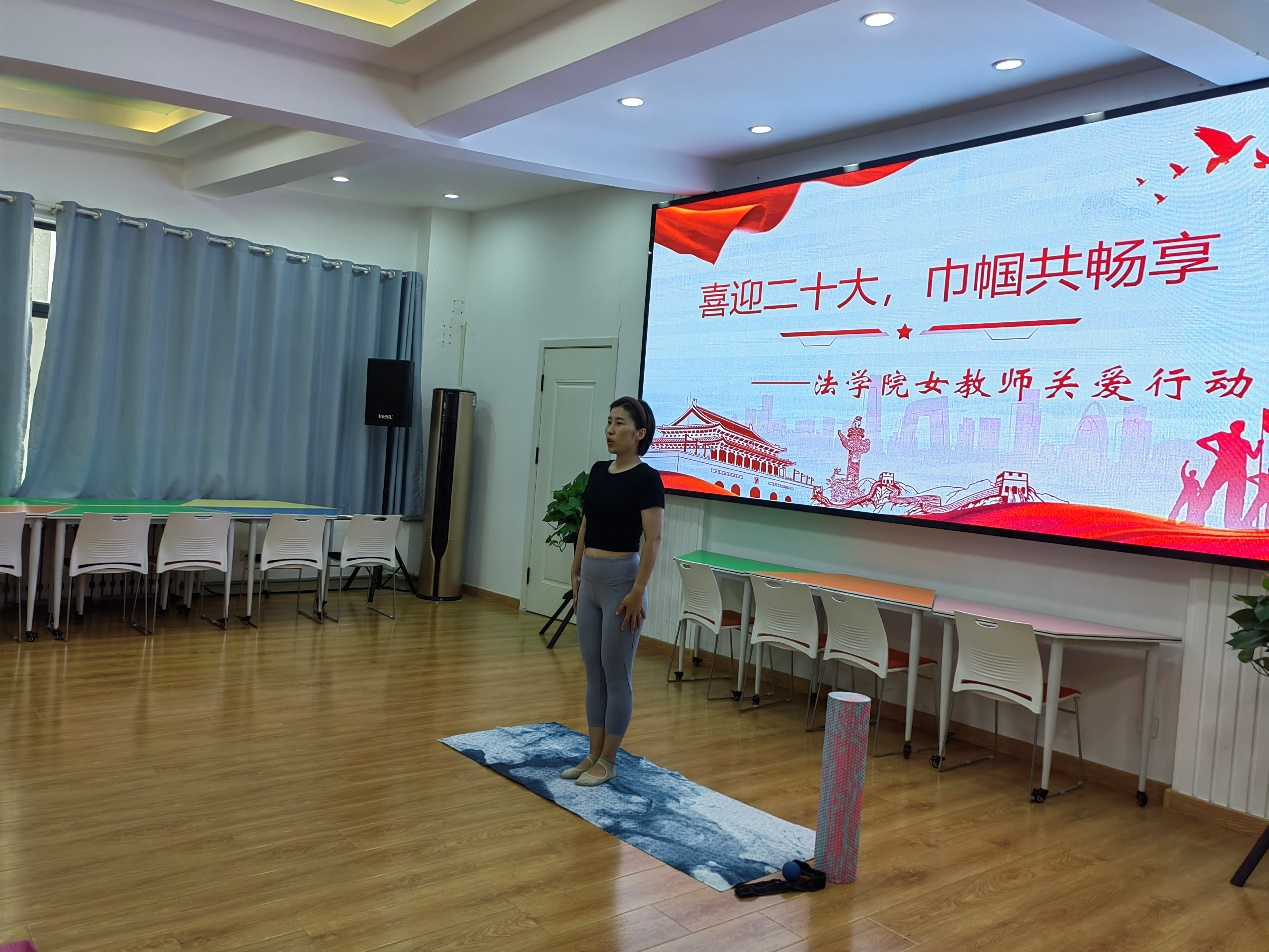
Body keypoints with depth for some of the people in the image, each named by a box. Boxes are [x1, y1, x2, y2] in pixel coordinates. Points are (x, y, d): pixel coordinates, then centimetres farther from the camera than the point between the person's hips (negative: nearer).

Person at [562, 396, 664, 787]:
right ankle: (593, 754, 22)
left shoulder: (647, 478, -13)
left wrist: (638, 591, -18)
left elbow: (653, 539, -16)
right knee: (593, 673, 13)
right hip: (590, 579, 8)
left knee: (617, 675, 2)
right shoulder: (598, 471, 10)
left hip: (621, 580, -8)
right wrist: (575, 575, 15)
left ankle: (608, 761, 14)